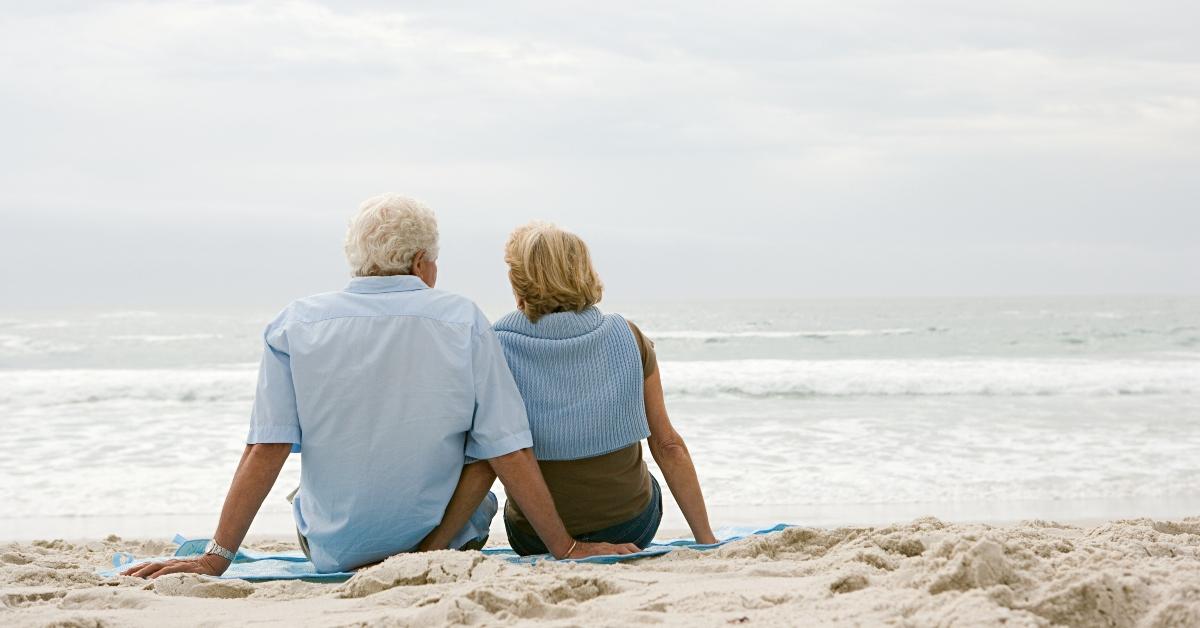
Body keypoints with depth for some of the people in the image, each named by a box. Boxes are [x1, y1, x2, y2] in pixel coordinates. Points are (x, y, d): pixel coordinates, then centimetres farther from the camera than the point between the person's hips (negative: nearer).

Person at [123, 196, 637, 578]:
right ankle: (434, 551, 4)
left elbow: (265, 451, -12)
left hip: (335, 550, 4)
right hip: (444, 538, -3)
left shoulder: (296, 324, -9)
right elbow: (508, 451, -12)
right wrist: (565, 548, -4)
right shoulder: (463, 321, -10)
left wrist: (216, 558, -8)